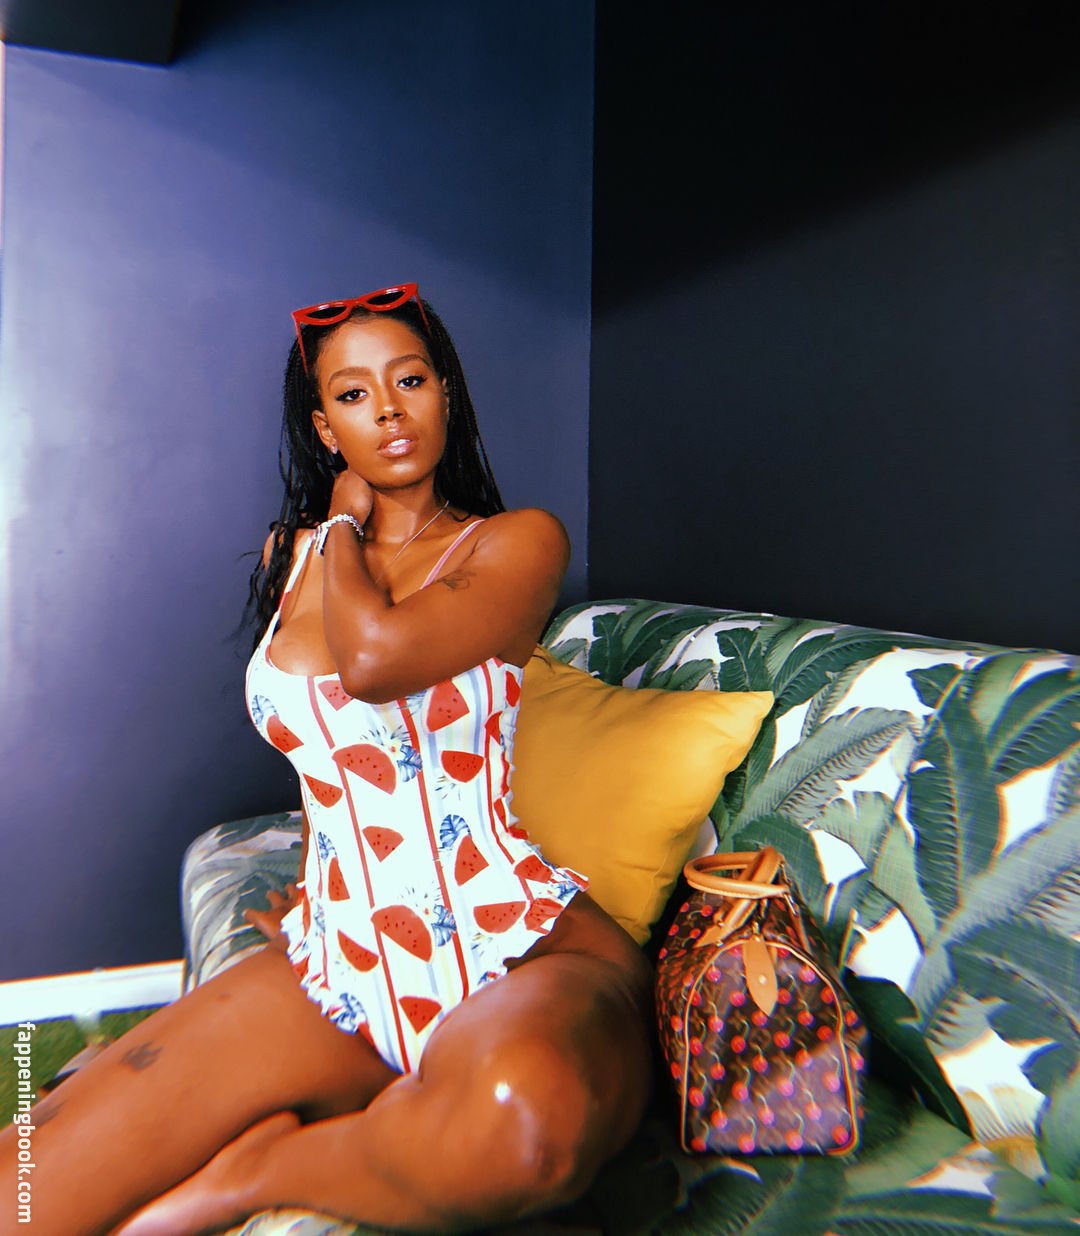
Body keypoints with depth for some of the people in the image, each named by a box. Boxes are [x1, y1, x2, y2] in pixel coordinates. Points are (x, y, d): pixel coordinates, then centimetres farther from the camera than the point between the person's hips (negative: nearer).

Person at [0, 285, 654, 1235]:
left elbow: (375, 660, -23)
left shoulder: (520, 542, -5)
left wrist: (345, 527, -3)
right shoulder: (291, 555, 12)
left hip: (522, 946, -2)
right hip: (339, 963, 3)